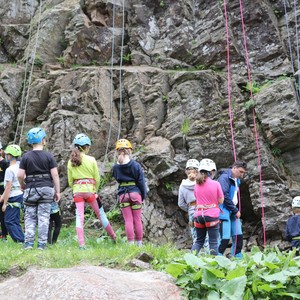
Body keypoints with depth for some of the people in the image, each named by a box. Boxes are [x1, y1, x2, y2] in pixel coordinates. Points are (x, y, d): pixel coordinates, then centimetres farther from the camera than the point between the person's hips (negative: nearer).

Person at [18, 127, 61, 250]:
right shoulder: (49, 156, -1)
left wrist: (23, 186, 17)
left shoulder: (26, 156, 2)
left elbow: (20, 175, -2)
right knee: (44, 217, 2)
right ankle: (42, 244, 2)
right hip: (46, 188, -1)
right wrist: (57, 191, 2)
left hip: (30, 189, 1)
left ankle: (28, 243, 2)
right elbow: (55, 175, -4)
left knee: (30, 217, 7)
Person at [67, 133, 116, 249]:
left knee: (79, 217, -1)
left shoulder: (70, 161, 4)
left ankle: (81, 244, -9)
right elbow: (97, 179, -1)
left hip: (77, 191, 2)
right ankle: (113, 237, 28)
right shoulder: (91, 160, -5)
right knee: (100, 214, 13)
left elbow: (70, 181, 8)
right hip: (90, 189, -2)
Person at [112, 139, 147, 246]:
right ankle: (139, 243, 13)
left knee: (128, 220, 4)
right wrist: (143, 196, 8)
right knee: (137, 219, 8)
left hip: (122, 194, 1)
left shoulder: (115, 167, -1)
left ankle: (131, 243, 3)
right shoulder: (136, 165, -6)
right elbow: (141, 181, -2)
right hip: (135, 192, -1)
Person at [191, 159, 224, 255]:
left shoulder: (197, 185, 6)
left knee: (199, 240, 16)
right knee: (213, 242, 2)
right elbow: (220, 201, -2)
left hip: (198, 216, 4)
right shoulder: (216, 184, -7)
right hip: (212, 216, -4)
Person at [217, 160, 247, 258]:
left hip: (233, 212, 9)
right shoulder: (224, 177, -13)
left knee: (238, 236, 7)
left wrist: (236, 210, 5)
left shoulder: (237, 180, 15)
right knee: (225, 238, -12)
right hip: (224, 212, -9)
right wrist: (236, 210, -12)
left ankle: (238, 258, 15)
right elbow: (225, 196, -19)